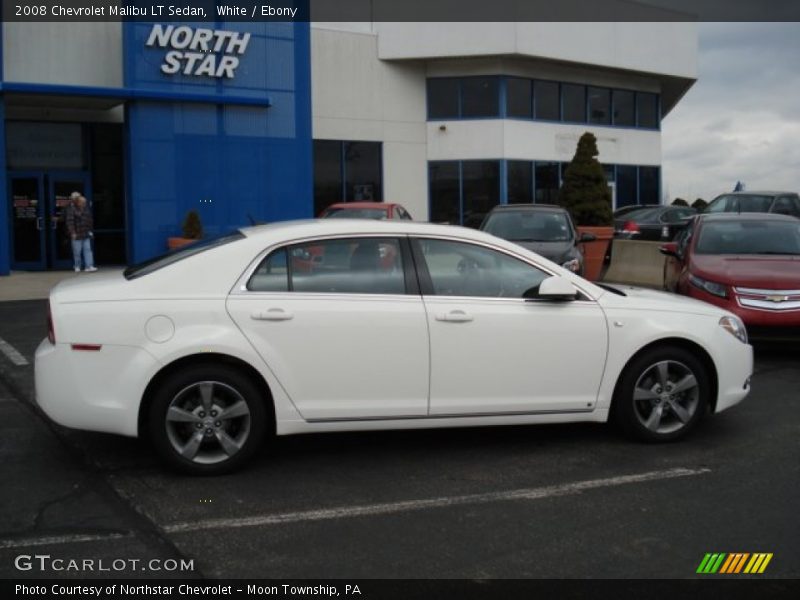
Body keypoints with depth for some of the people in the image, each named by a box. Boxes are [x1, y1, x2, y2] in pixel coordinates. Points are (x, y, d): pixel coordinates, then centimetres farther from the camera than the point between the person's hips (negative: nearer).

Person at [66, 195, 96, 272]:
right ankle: (77, 267, 16)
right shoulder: (72, 210, -10)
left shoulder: (86, 209, 9)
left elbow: (89, 220, 18)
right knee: (77, 251, 3)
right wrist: (72, 232, -20)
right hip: (77, 234, -5)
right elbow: (70, 221, -15)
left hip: (86, 234, 5)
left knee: (87, 250, -1)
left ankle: (89, 266, -3)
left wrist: (90, 230, 14)